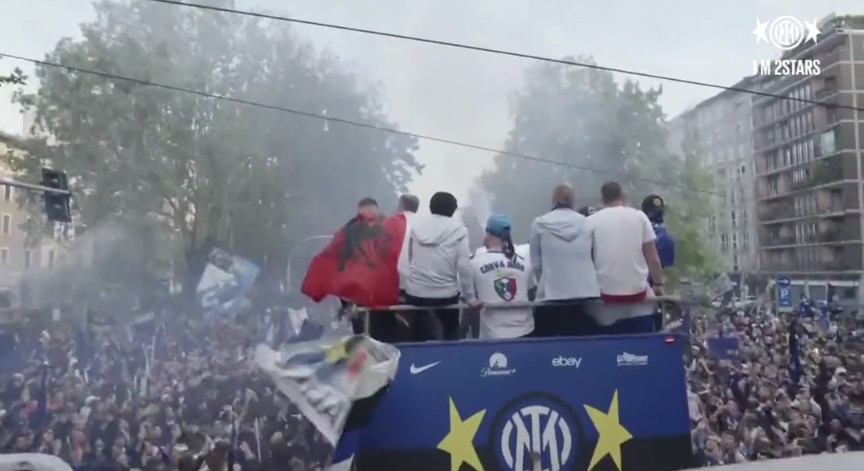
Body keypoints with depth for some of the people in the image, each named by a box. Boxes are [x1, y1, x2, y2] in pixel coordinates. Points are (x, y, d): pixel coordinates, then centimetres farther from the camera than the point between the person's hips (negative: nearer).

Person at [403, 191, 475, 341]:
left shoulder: (416, 224, 1)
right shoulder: (458, 230, -7)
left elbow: (407, 257, 0)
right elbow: (464, 267, -10)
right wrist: (470, 297, -3)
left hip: (415, 292, 2)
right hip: (446, 294, -2)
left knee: (420, 339, 17)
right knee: (450, 336, 21)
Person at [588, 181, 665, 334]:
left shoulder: (591, 221, 1)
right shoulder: (639, 216, 4)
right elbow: (652, 258, 4)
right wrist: (658, 284, 15)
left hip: (606, 293, -1)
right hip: (637, 290, 1)